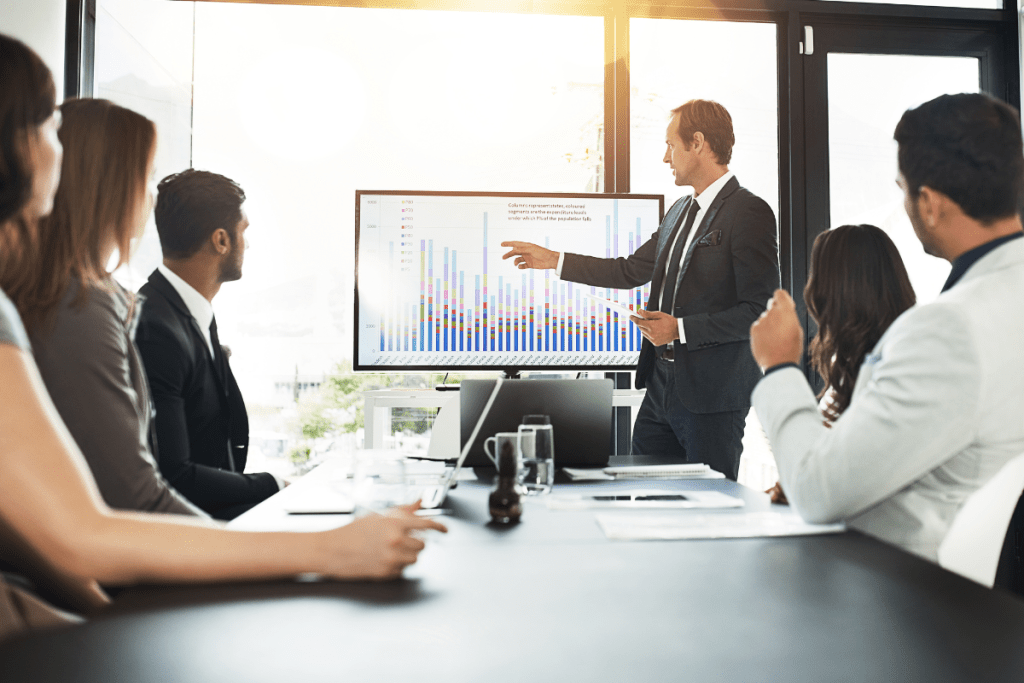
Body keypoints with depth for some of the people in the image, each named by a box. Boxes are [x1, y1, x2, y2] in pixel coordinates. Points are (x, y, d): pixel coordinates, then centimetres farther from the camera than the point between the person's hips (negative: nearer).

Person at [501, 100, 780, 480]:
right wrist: (554, 261, 19)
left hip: (712, 394, -8)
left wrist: (680, 329, -18)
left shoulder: (749, 213, -12)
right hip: (661, 384, 8)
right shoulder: (680, 211, 15)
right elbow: (631, 270, 21)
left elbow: (760, 312, -16)